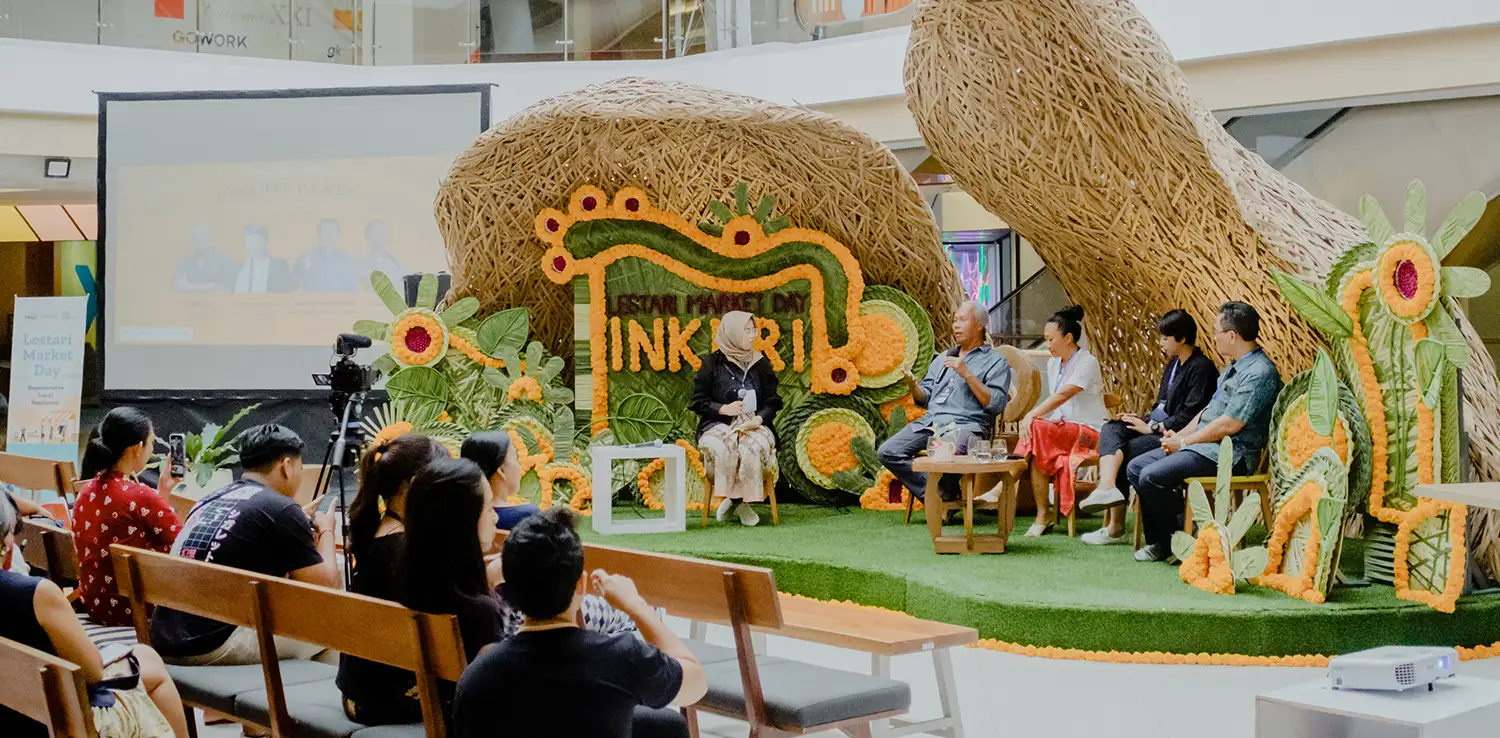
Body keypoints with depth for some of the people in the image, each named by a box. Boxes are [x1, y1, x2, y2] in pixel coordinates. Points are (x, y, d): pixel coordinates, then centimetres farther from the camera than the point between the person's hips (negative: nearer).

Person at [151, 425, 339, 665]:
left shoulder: (212, 499, 15)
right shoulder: (279, 509, -7)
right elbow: (326, 587, -2)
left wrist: (304, 527, 31)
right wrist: (326, 531, 14)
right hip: (215, 646, -8)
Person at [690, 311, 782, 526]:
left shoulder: (760, 364, 12)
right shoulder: (713, 364, 5)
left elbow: (773, 402, 10)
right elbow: (698, 402, 5)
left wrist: (759, 418, -10)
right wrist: (724, 409, -11)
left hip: (754, 425, 2)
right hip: (718, 425, -1)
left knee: (755, 446, -35)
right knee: (722, 447, -37)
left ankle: (737, 500, -17)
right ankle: (739, 501, -19)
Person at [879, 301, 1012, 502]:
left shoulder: (996, 361, 8)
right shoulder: (942, 358, 28)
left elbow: (997, 404, -6)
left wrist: (967, 374, -10)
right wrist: (913, 386, 1)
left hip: (966, 425, -6)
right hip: (930, 422, 6)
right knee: (888, 452, -16)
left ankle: (944, 494, -6)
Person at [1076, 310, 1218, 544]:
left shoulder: (1201, 368, -12)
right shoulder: (1173, 364, 19)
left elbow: (1190, 416, -19)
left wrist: (1153, 428, -16)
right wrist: (1144, 420, 3)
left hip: (1176, 436, -9)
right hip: (1159, 427, 9)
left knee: (1122, 452, -21)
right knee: (1111, 429, -14)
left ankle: (1115, 527, -16)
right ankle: (1107, 487, -34)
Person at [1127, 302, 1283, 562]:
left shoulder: (1260, 373, -18)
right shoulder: (1234, 367, 17)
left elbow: (1229, 425, -22)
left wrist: (1184, 441, -12)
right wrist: (1179, 435, 6)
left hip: (1229, 453, -11)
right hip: (1203, 444, 11)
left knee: (1152, 476, -23)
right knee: (1136, 468, 4)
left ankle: (1173, 544, -5)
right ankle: (1159, 540, 5)